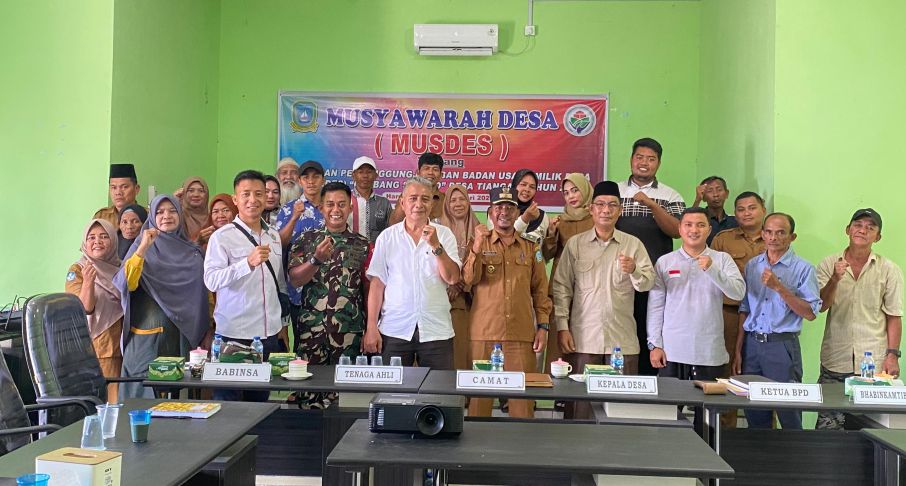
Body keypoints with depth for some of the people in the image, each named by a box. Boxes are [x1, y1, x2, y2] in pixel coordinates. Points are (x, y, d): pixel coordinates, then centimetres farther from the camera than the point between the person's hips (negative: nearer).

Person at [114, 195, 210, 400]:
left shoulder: (192, 251, 11)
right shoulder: (142, 247, 1)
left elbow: (203, 291, 17)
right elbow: (126, 283, -15)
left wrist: (207, 326, 12)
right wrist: (143, 248, -23)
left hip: (186, 334, 3)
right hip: (150, 334, -3)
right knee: (147, 391, -2)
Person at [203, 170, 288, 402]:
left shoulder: (274, 236, 11)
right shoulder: (222, 237, -7)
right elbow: (211, 280, -19)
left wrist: (282, 326, 18)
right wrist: (249, 262, -30)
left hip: (269, 333, 5)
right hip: (234, 334, -5)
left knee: (260, 398, 13)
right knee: (228, 401, 2)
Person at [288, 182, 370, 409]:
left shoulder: (362, 244, 7)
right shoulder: (306, 240, 5)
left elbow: (369, 288, 7)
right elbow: (294, 280, -4)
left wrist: (370, 330, 3)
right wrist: (316, 259, -20)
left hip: (350, 332, 1)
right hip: (312, 330, 0)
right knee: (309, 389, 0)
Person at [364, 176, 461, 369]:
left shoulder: (444, 234, 5)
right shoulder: (387, 237, 6)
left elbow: (453, 278, -4)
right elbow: (377, 284, 4)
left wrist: (436, 245, -14)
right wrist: (371, 327, -2)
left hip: (437, 330, 0)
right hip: (394, 330, 0)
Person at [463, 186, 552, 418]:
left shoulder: (530, 247, 12)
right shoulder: (479, 243, 9)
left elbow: (540, 290, 12)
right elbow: (469, 279, -7)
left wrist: (543, 326, 5)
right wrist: (478, 245, -17)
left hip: (522, 334, 1)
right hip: (484, 332, -1)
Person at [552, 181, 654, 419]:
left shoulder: (633, 244, 8)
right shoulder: (575, 244, 6)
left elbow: (648, 283, -1)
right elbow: (561, 288, 3)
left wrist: (634, 271, -23)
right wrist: (562, 327, -5)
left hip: (623, 339, 1)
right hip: (583, 337, -1)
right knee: (580, 398, 1)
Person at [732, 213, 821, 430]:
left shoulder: (803, 269, -2)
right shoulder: (752, 265, 11)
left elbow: (810, 313, -9)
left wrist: (779, 287, -17)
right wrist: (738, 350, 12)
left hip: (782, 345, -4)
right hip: (752, 344, 4)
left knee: (789, 416, 0)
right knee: (754, 415, 9)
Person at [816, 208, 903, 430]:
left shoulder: (889, 270, 4)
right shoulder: (829, 264, 5)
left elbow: (894, 317, 3)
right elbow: (821, 306, -2)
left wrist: (892, 354, -4)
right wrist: (835, 279, -17)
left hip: (873, 362, 0)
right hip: (835, 360, 0)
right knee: (827, 425, 1)